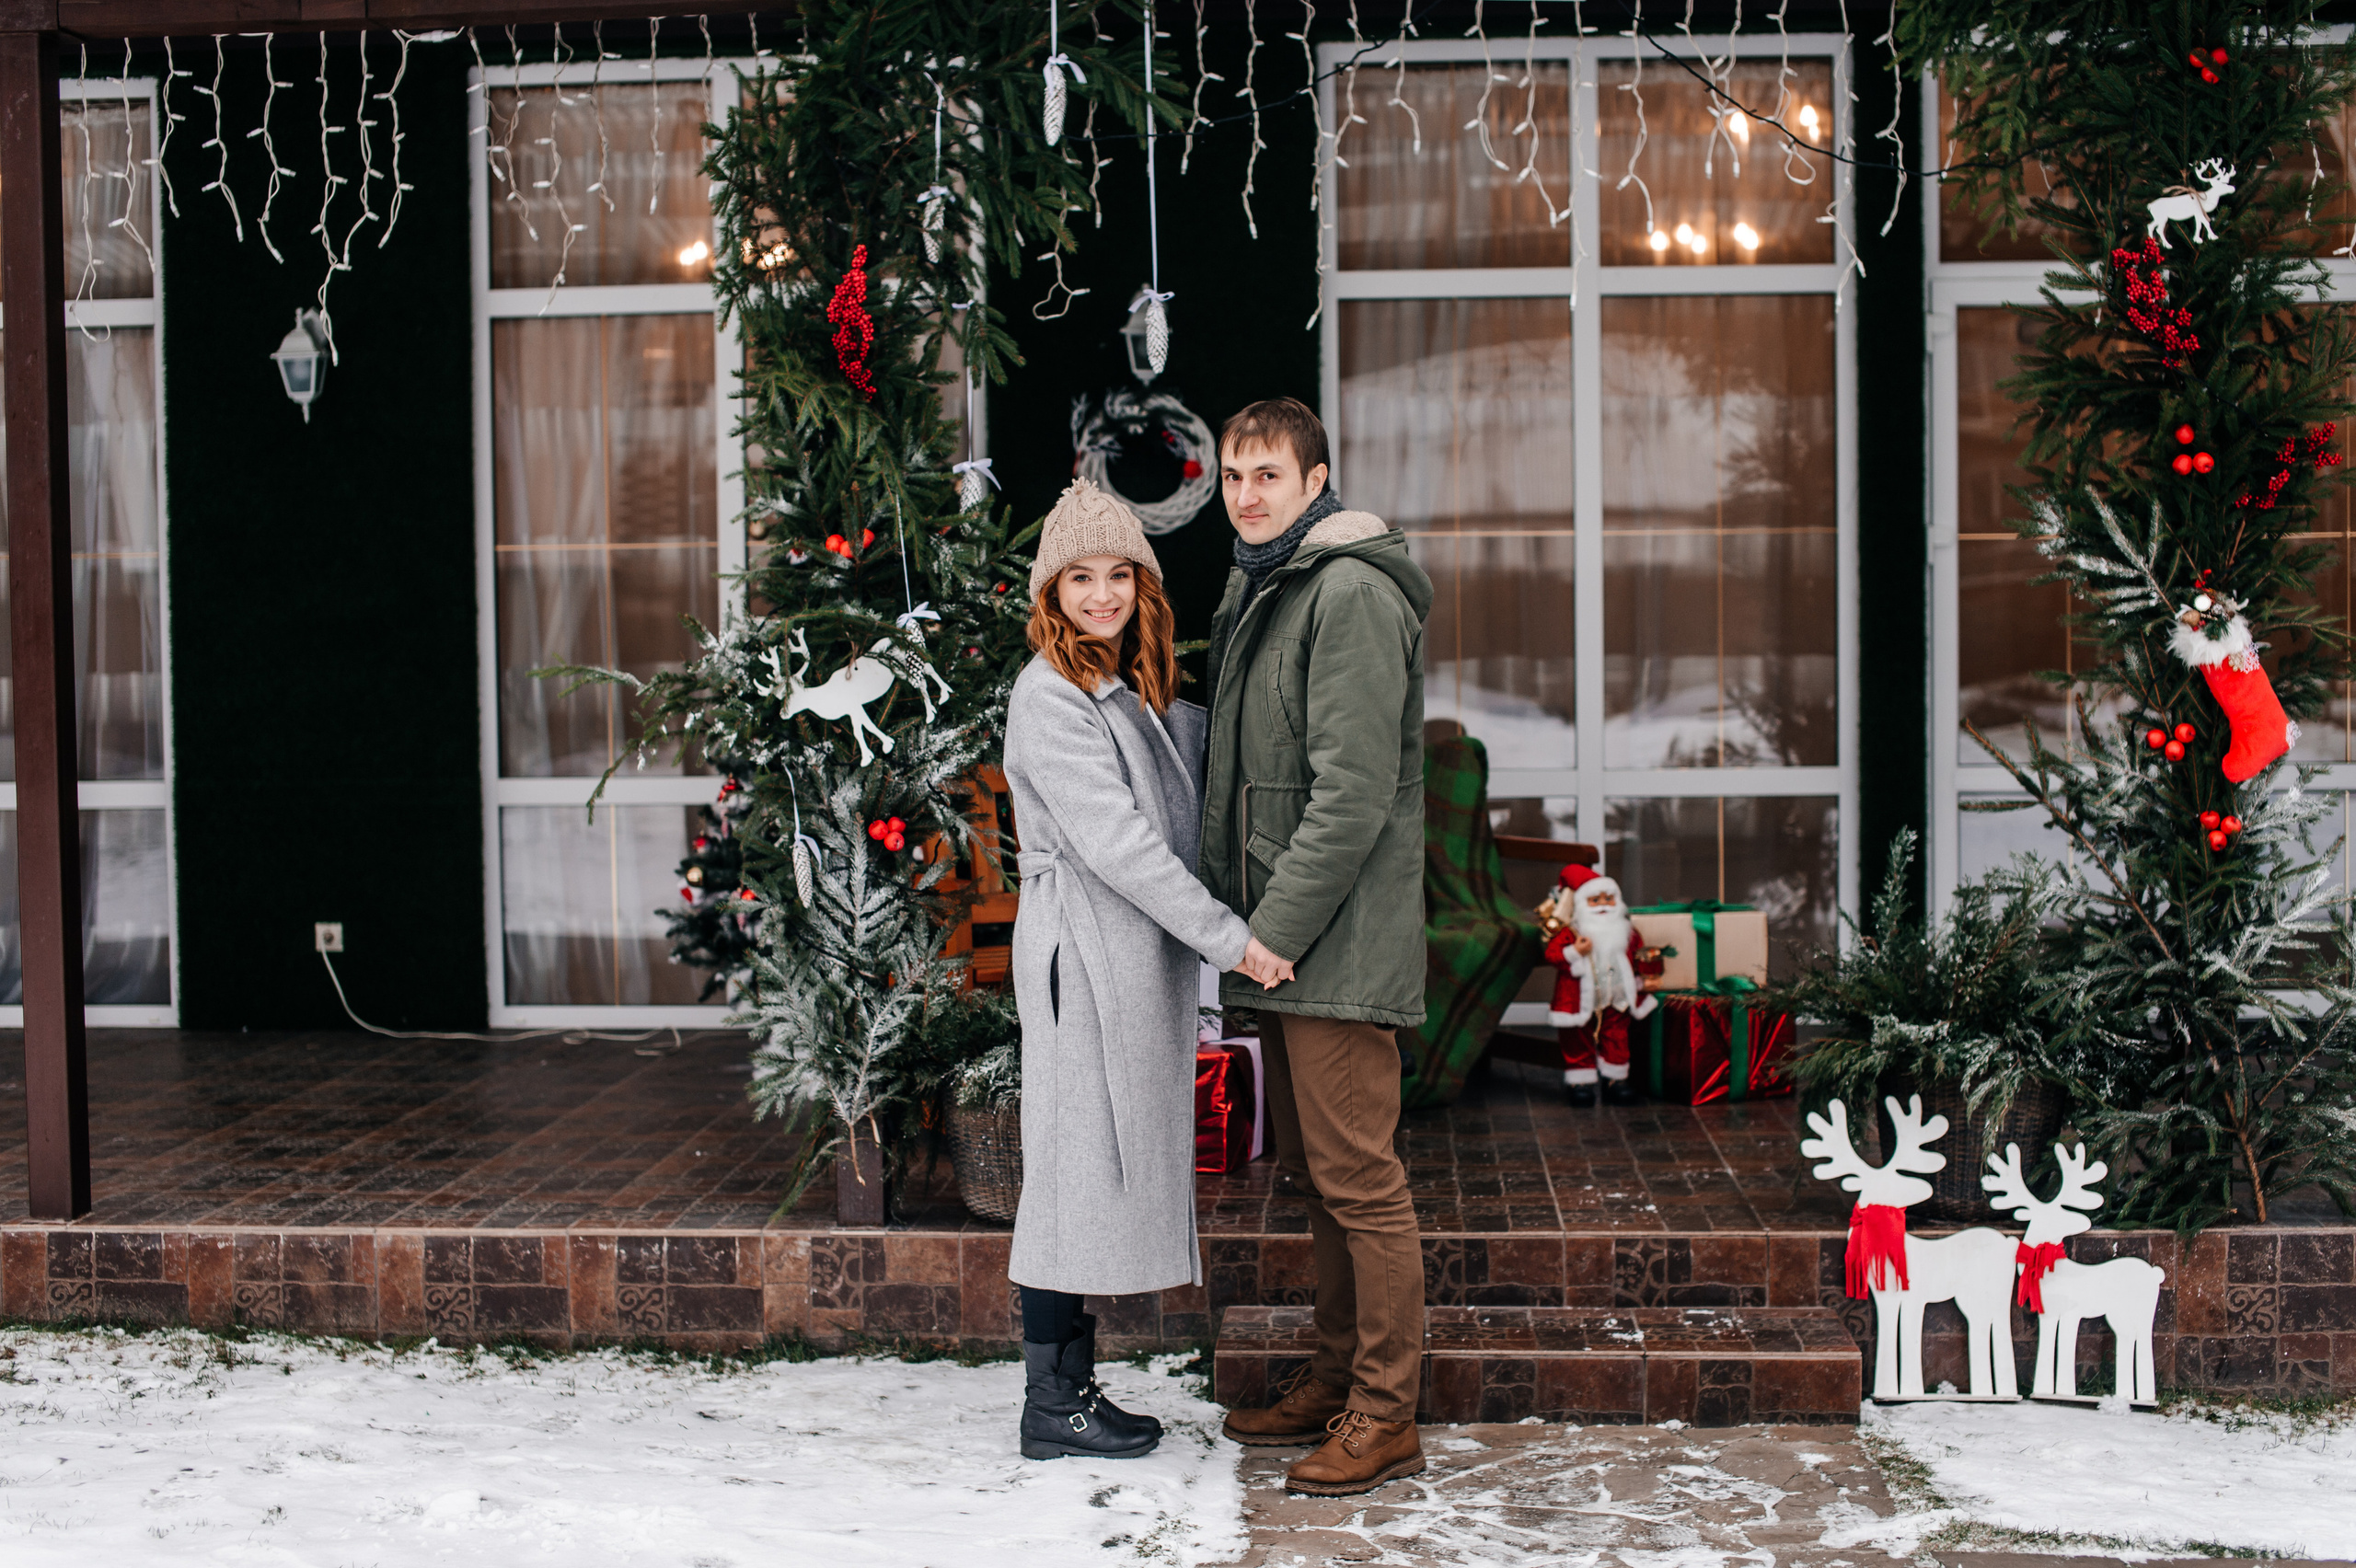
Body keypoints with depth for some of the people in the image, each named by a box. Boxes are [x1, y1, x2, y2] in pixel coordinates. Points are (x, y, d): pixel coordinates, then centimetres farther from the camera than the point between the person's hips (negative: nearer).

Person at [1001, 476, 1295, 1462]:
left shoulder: (1137, 694, 16)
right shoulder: (1049, 698, -13)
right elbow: (1116, 842, -19)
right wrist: (1228, 938, -20)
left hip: (1140, 962, 9)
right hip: (1083, 958, -9)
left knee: (1111, 1170, 11)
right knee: (1077, 1164, -5)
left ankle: (1073, 1384, 19)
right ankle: (1052, 1404, 3)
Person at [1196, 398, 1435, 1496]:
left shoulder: (1352, 592, -13)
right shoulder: (1252, 594, 17)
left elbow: (1353, 794, -20)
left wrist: (1272, 932, -18)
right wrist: (1230, 917, 13)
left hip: (1340, 948, -10)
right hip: (1277, 947, 10)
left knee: (1360, 1180, -4)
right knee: (1313, 1172, 16)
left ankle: (1385, 1416, 5)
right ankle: (1337, 1380, 27)